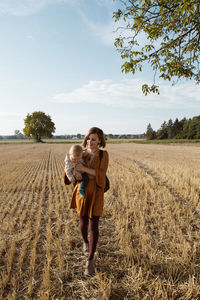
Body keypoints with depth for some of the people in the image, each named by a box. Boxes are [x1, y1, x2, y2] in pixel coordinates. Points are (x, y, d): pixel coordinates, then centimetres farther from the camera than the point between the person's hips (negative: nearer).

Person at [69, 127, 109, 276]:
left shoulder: (103, 154, -8)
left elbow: (101, 174, -18)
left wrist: (85, 169, -26)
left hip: (96, 193, -3)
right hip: (82, 191, 3)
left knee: (94, 226, -4)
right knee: (83, 223, 16)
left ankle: (90, 261, 9)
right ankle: (86, 242, 50)